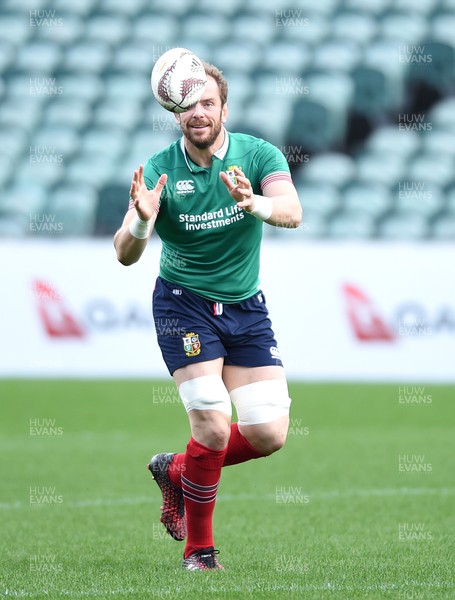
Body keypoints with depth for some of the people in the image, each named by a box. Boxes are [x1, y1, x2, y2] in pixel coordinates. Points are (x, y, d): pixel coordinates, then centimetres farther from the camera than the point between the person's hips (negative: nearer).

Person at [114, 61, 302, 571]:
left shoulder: (259, 155, -10)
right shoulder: (159, 170, -13)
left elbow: (291, 212, -29)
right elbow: (124, 255, -19)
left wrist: (253, 202, -50)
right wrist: (142, 221, -42)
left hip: (245, 307, 3)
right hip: (183, 304, -3)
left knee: (269, 434, -5)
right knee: (213, 427, -17)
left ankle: (177, 470, 22)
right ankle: (198, 549, 1)